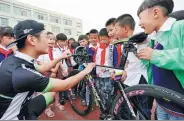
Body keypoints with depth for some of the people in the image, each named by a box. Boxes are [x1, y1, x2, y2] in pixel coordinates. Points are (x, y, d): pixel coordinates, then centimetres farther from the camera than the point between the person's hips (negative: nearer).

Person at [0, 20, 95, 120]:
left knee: (52, 92, 12)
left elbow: (41, 69, 9)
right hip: (12, 117, -7)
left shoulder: (14, 59, -7)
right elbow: (65, 85, -25)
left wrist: (61, 57, 11)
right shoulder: (23, 73, -33)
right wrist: (86, 71, -12)